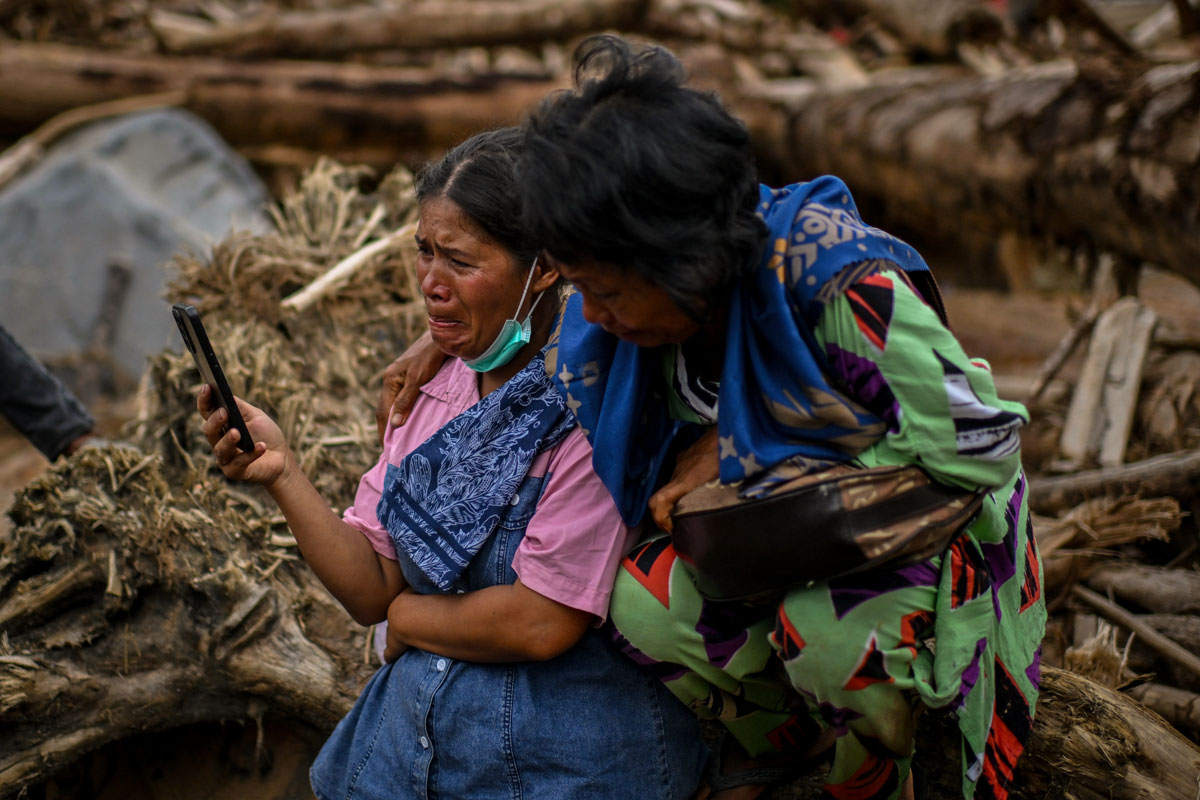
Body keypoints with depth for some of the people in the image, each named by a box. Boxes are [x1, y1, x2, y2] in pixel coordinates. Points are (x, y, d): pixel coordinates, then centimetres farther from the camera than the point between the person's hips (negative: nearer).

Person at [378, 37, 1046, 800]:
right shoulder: (631, 284, -13)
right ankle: (782, 734, 8)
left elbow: (979, 447, -29)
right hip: (761, 532, 5)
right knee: (643, 602, -24)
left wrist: (742, 450, -26)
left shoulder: (839, 280, -34)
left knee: (831, 631, -36)